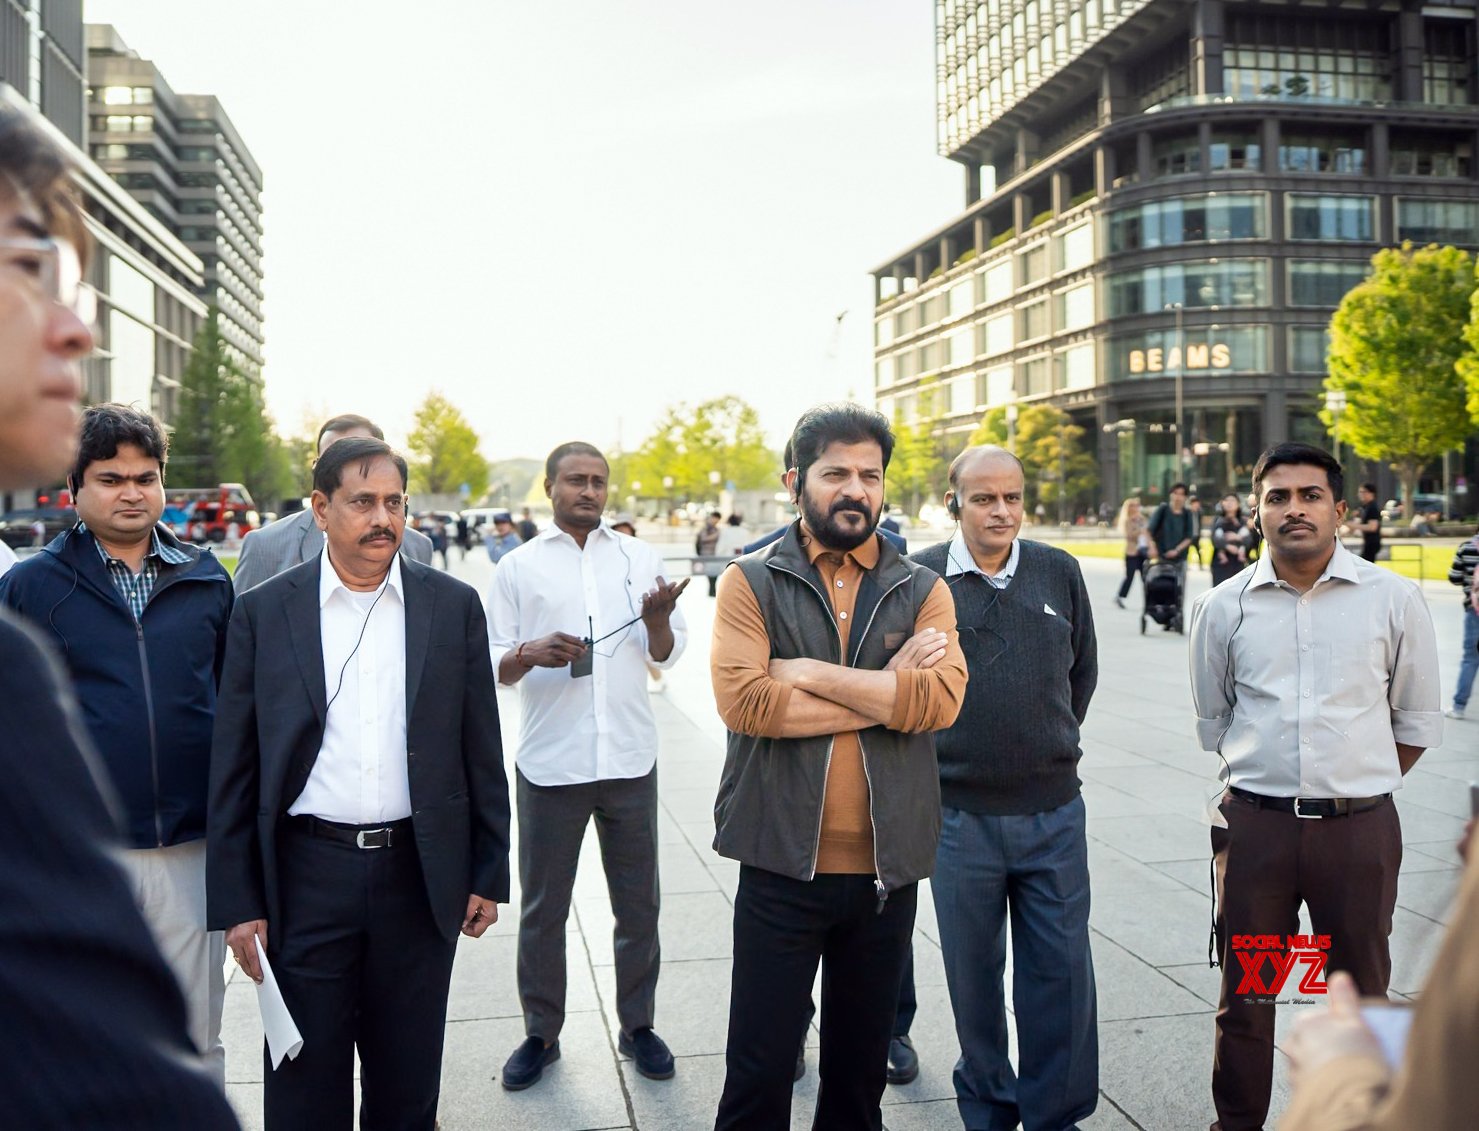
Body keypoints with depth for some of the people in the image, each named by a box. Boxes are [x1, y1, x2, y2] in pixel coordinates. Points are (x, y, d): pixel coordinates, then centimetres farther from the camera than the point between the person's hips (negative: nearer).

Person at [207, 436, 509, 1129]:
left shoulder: (454, 606, 2)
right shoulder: (262, 612, -1)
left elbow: (480, 752, 5)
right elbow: (233, 769, 1)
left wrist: (489, 874, 4)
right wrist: (238, 902, -2)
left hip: (419, 876, 1)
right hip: (306, 878, -1)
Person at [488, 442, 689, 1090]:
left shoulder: (638, 558, 7)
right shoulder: (519, 568, 3)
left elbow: (666, 655, 8)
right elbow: (492, 666, 3)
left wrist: (658, 619, -14)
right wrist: (530, 654, -18)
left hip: (629, 760, 2)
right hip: (550, 764, -1)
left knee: (638, 905, 11)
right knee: (542, 909, 9)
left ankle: (638, 1026, 27)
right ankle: (541, 1033, 25)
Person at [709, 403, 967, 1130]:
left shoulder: (922, 592, 5)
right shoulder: (751, 582, -2)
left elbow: (940, 700, -13)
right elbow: (742, 700, -17)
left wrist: (811, 672, -15)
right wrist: (888, 688, -14)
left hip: (887, 869, 2)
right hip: (782, 865, -2)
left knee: (861, 1070, 18)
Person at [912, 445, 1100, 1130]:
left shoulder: (1060, 573, 3)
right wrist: (937, 752, 7)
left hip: (1053, 811, 2)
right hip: (960, 814, -1)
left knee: (1062, 970, 6)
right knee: (974, 974, 11)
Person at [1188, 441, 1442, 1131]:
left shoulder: (1394, 601, -1)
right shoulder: (1222, 609, 1)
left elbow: (1417, 721, 9)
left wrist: (1354, 784, 10)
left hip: (1360, 828, -1)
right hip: (1254, 826, 1)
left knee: (1361, 991, 11)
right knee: (1244, 998, 10)